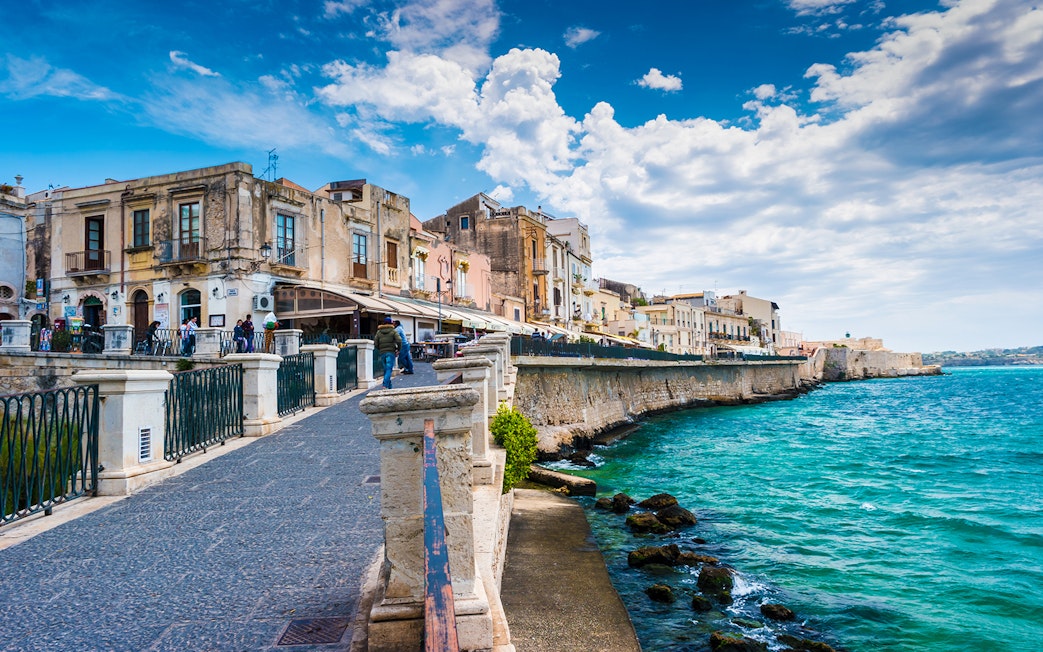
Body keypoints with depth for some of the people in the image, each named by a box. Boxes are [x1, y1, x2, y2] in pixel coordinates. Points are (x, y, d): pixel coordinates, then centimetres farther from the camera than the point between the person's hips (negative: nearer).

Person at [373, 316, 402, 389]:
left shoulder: (379, 332, 9)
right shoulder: (393, 331, 1)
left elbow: (375, 344, 4)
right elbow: (399, 340, -12)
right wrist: (398, 349, 2)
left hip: (382, 353, 4)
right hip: (391, 352, -3)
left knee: (386, 369, 13)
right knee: (389, 369, -8)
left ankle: (389, 386, 16)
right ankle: (385, 385, -24)